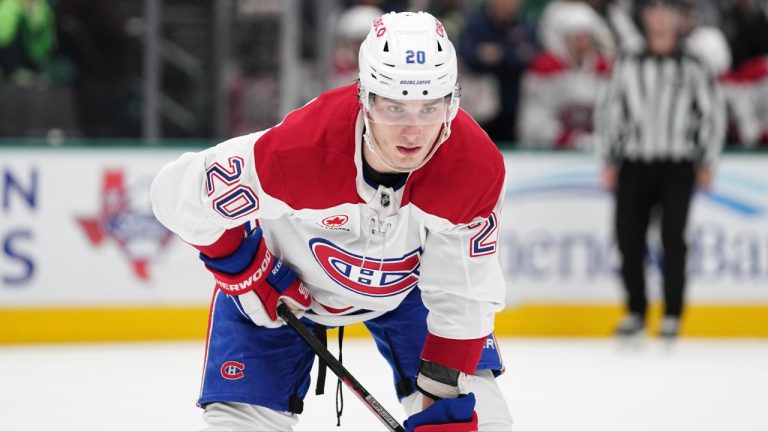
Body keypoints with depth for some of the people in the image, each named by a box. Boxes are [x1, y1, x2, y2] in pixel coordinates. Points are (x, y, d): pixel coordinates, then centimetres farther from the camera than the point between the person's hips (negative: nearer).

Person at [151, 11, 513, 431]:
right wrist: (245, 269, -17)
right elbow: (177, 193, -24)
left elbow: (464, 296, -22)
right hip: (282, 280, -2)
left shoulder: (476, 167, -32)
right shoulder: (298, 149, -40)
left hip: (406, 281, 2)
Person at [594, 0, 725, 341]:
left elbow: (713, 114, 7)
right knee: (628, 236, -1)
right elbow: (610, 112, 14)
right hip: (634, 165, 3)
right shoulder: (627, 66, 10)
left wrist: (707, 163, 2)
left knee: (672, 237, -10)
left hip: (677, 168, -3)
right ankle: (635, 311, 12)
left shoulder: (693, 68, 4)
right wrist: (610, 161, 9)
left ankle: (672, 314, -3)